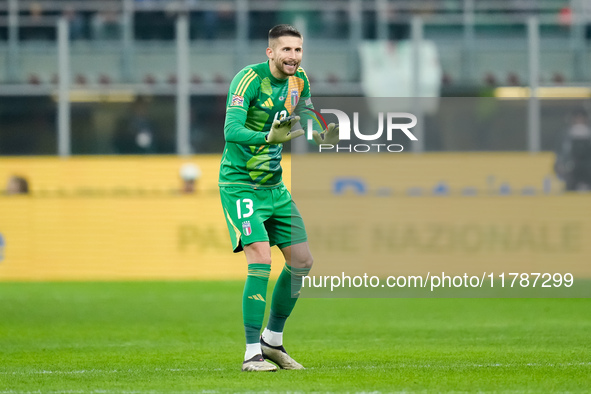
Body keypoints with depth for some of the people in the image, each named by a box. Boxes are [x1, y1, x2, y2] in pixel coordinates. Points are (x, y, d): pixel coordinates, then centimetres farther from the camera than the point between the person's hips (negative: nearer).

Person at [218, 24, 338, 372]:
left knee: (302, 261, 6)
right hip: (240, 184, -8)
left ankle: (272, 341, 22)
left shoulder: (299, 81, 3)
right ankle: (252, 354, -14)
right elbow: (232, 131, -29)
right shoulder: (249, 79, -19)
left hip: (274, 184, 8)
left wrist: (323, 135, -8)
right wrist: (269, 137, -46)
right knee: (261, 260, -19)